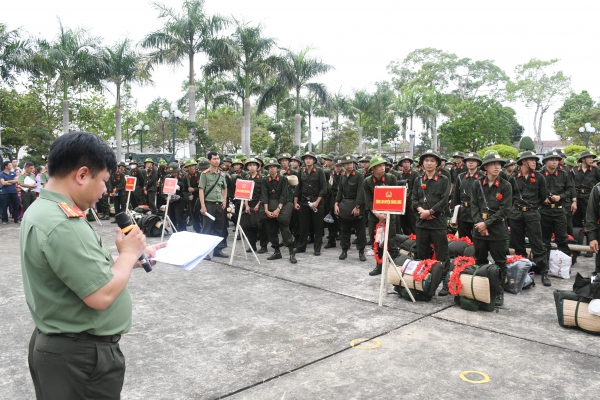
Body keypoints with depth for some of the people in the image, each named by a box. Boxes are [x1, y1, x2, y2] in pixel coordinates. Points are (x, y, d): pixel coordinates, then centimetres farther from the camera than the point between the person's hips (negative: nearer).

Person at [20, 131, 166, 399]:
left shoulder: (42, 209, 6)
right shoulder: (63, 225, -28)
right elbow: (102, 295, -28)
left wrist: (135, 257, 4)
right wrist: (129, 253, -14)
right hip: (80, 355, -10)